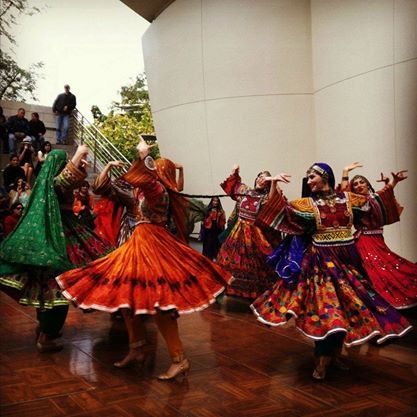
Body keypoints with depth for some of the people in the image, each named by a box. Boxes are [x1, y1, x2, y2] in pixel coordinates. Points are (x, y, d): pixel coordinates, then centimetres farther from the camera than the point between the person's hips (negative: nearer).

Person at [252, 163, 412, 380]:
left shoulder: (348, 198, 5)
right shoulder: (307, 203, -1)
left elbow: (375, 207, 14)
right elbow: (283, 210, -9)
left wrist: (388, 188, 9)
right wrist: (276, 189, -18)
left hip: (347, 260, 3)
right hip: (321, 262, -3)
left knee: (346, 306, 9)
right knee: (324, 307, -5)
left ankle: (335, 353, 26)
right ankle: (322, 361, 5)